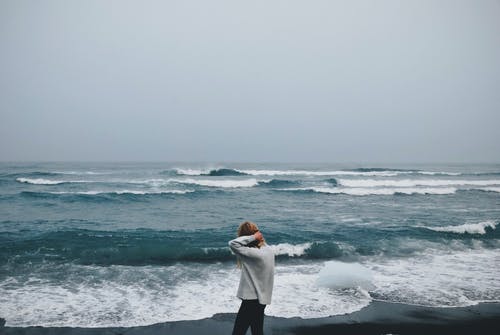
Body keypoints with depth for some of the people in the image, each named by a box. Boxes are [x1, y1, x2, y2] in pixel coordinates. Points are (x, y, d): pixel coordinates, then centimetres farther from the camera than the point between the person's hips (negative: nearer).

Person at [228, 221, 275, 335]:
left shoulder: (255, 254, -25)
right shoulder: (268, 250, 0)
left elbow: (233, 244, -29)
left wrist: (252, 237, -24)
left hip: (252, 299, -9)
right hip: (261, 298, 9)